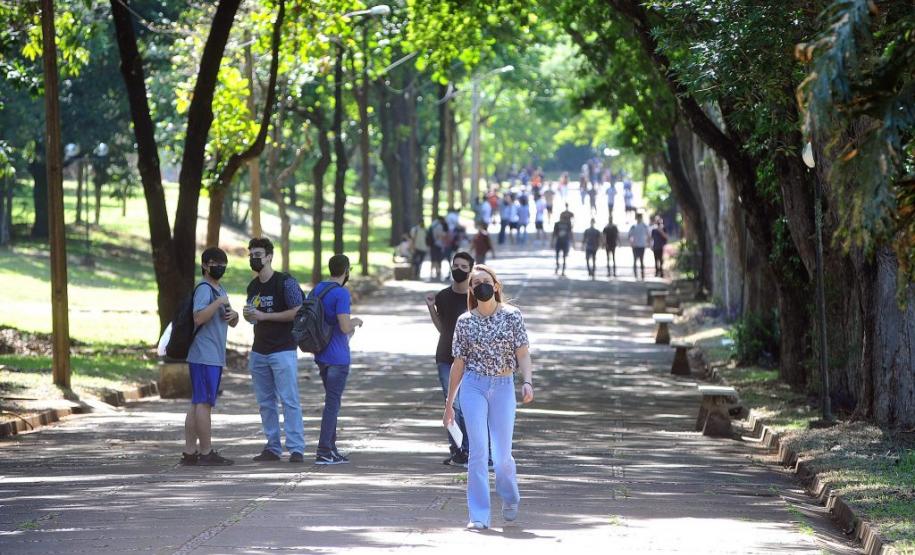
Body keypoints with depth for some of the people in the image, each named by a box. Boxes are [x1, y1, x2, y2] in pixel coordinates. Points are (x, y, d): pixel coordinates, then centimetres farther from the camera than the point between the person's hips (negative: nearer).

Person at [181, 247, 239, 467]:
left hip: (214, 357, 10)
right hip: (204, 356, -10)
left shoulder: (220, 290, 21)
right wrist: (219, 303, -23)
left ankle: (189, 452, 11)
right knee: (204, 403, -8)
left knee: (197, 404, 9)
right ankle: (206, 453, -7)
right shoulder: (204, 288, -10)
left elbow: (232, 323, 26)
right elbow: (198, 318, -23)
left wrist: (234, 315, 5)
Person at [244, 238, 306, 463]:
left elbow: (297, 312, -14)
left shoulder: (286, 282, -8)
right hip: (259, 351, 7)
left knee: (289, 400, -10)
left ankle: (296, 448, -11)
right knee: (265, 402, 6)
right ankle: (272, 448, 10)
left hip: (283, 351, -7)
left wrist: (263, 316, -16)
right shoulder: (253, 286, 14)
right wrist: (248, 315, 0)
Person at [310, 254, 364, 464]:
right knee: (333, 403, -4)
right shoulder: (341, 293, -16)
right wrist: (356, 321, 0)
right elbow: (345, 327, -23)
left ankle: (331, 448, 19)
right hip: (338, 357, -8)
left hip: (321, 356, 8)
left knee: (332, 401, 16)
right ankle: (324, 452, -5)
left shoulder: (317, 289, 9)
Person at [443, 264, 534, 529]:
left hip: (503, 387, 0)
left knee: (502, 453, 3)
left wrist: (527, 382, -20)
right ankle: (478, 515, -4)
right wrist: (449, 403, 11)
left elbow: (522, 354, -2)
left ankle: (510, 497, 35)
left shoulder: (512, 316, 1)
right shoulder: (465, 321, 5)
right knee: (478, 451, -8)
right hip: (473, 386, 1)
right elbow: (458, 364, 10)